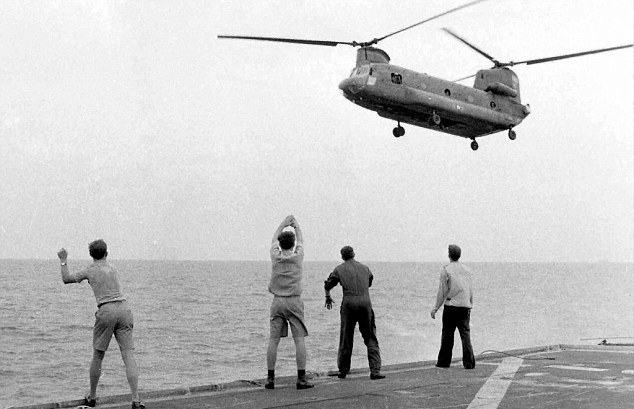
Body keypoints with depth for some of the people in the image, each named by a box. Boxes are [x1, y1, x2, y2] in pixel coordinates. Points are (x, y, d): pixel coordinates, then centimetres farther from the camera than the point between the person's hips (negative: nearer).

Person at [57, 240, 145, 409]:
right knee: (129, 355, -4)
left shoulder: (90, 271, 6)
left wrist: (64, 261, 30)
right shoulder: (113, 268, 19)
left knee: (98, 355, 14)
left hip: (106, 311, -3)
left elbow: (66, 279, 17)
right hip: (124, 308, 3)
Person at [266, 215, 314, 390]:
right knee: (299, 339, -2)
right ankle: (301, 378, -5)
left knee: (273, 340, 2)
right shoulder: (298, 256, -1)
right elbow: (300, 241, 19)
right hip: (294, 302, -2)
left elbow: (274, 240, 21)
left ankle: (270, 378, 2)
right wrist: (296, 226, 35)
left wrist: (283, 224, 33)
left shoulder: (275, 256, 1)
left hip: (277, 302, 2)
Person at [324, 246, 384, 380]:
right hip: (365, 302, 1)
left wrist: (328, 298, 40)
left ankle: (343, 370, 18)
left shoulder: (339, 269, 9)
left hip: (349, 303, -1)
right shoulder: (365, 268, 17)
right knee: (370, 338, 3)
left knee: (346, 338, 10)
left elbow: (327, 285, 20)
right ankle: (375, 371, -6)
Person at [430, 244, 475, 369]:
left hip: (451, 306, -3)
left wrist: (436, 308, 2)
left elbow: (442, 291, -5)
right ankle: (469, 362, -3)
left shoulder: (446, 270, -5)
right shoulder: (466, 270, 8)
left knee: (447, 334, 5)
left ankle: (444, 361, 11)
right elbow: (471, 290, 12)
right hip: (465, 306, 3)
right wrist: (470, 305, 21)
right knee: (465, 334, 3)